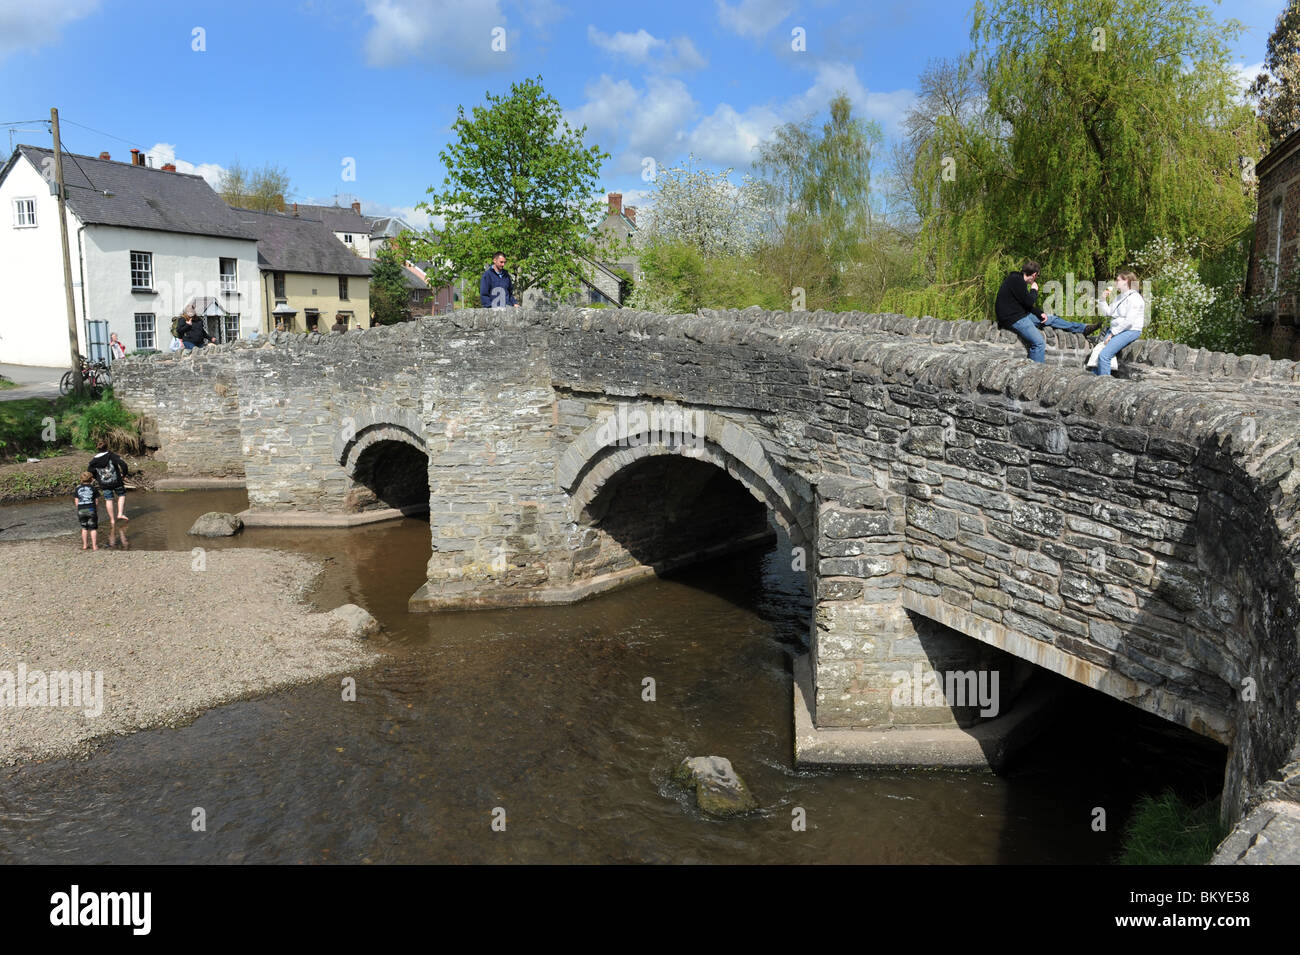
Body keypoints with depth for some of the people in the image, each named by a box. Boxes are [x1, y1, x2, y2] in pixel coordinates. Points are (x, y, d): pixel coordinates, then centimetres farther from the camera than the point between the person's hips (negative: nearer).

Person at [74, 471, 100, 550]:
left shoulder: (78, 488, 9)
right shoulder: (93, 488, 4)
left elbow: (76, 502, 6)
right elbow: (96, 502, 4)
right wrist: (97, 511, 15)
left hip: (81, 510, 2)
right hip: (91, 510, -2)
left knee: (84, 528, 16)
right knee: (93, 528, 4)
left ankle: (84, 545, 18)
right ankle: (94, 546, 1)